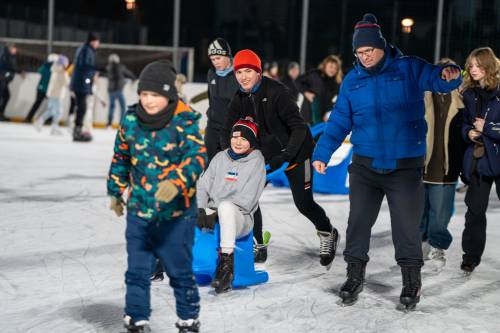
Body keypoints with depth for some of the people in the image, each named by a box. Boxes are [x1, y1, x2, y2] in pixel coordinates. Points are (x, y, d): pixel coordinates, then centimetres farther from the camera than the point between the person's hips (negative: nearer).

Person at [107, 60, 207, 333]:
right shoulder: (131, 120, -1)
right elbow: (120, 157, 14)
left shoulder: (185, 122, -14)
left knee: (180, 270, 9)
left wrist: (176, 182, -42)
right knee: (137, 270, 6)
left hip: (177, 212, -3)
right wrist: (115, 192, 22)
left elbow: (197, 156, -25)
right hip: (139, 210, 3)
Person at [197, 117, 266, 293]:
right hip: (212, 213, 4)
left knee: (226, 206, -38)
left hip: (241, 219, -4)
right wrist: (202, 211, -10)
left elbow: (247, 199, -9)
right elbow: (203, 185, 8)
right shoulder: (221, 157, 14)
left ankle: (226, 264, -36)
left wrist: (216, 212, -14)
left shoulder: (256, 161, 1)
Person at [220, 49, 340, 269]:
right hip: (266, 153, 6)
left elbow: (299, 127, -27)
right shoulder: (240, 99, -4)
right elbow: (227, 131, 1)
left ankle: (328, 234, 24)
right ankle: (259, 246, 9)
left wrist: (285, 156, -36)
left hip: (295, 151, -6)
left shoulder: (275, 91, -23)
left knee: (303, 203, -6)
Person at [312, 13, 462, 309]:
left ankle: (412, 281, 21)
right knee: (358, 221, 7)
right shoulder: (352, 81, 5)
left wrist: (450, 74, -37)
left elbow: (439, 80, -12)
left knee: (407, 225, 3)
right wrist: (322, 153, 1)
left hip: (406, 166, -3)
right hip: (365, 165, 3)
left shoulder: (410, 69, -4)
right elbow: (339, 122, 8)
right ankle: (355, 276, 23)